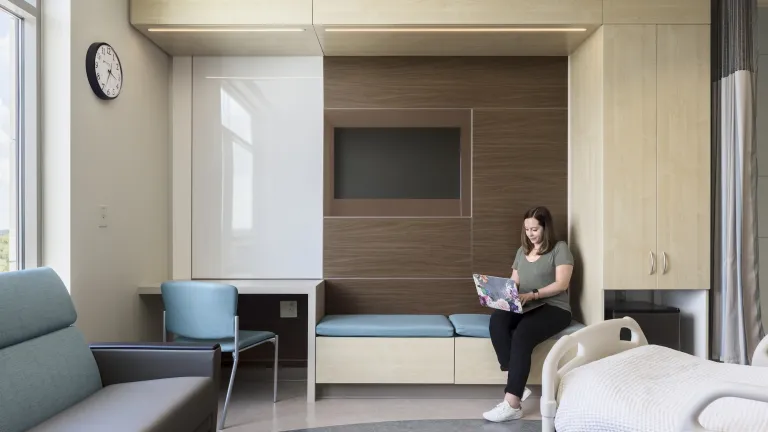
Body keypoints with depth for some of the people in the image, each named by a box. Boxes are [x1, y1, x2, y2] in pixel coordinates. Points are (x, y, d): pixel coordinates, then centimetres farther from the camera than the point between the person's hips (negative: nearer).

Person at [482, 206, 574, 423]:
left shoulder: (560, 249, 0)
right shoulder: (522, 251, 19)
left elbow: (562, 284, -11)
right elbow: (514, 282, 17)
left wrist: (533, 294, -24)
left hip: (554, 308, -5)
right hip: (525, 307, 6)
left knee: (522, 335, -34)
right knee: (497, 320, -28)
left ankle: (512, 404, -33)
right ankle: (517, 386, -26)